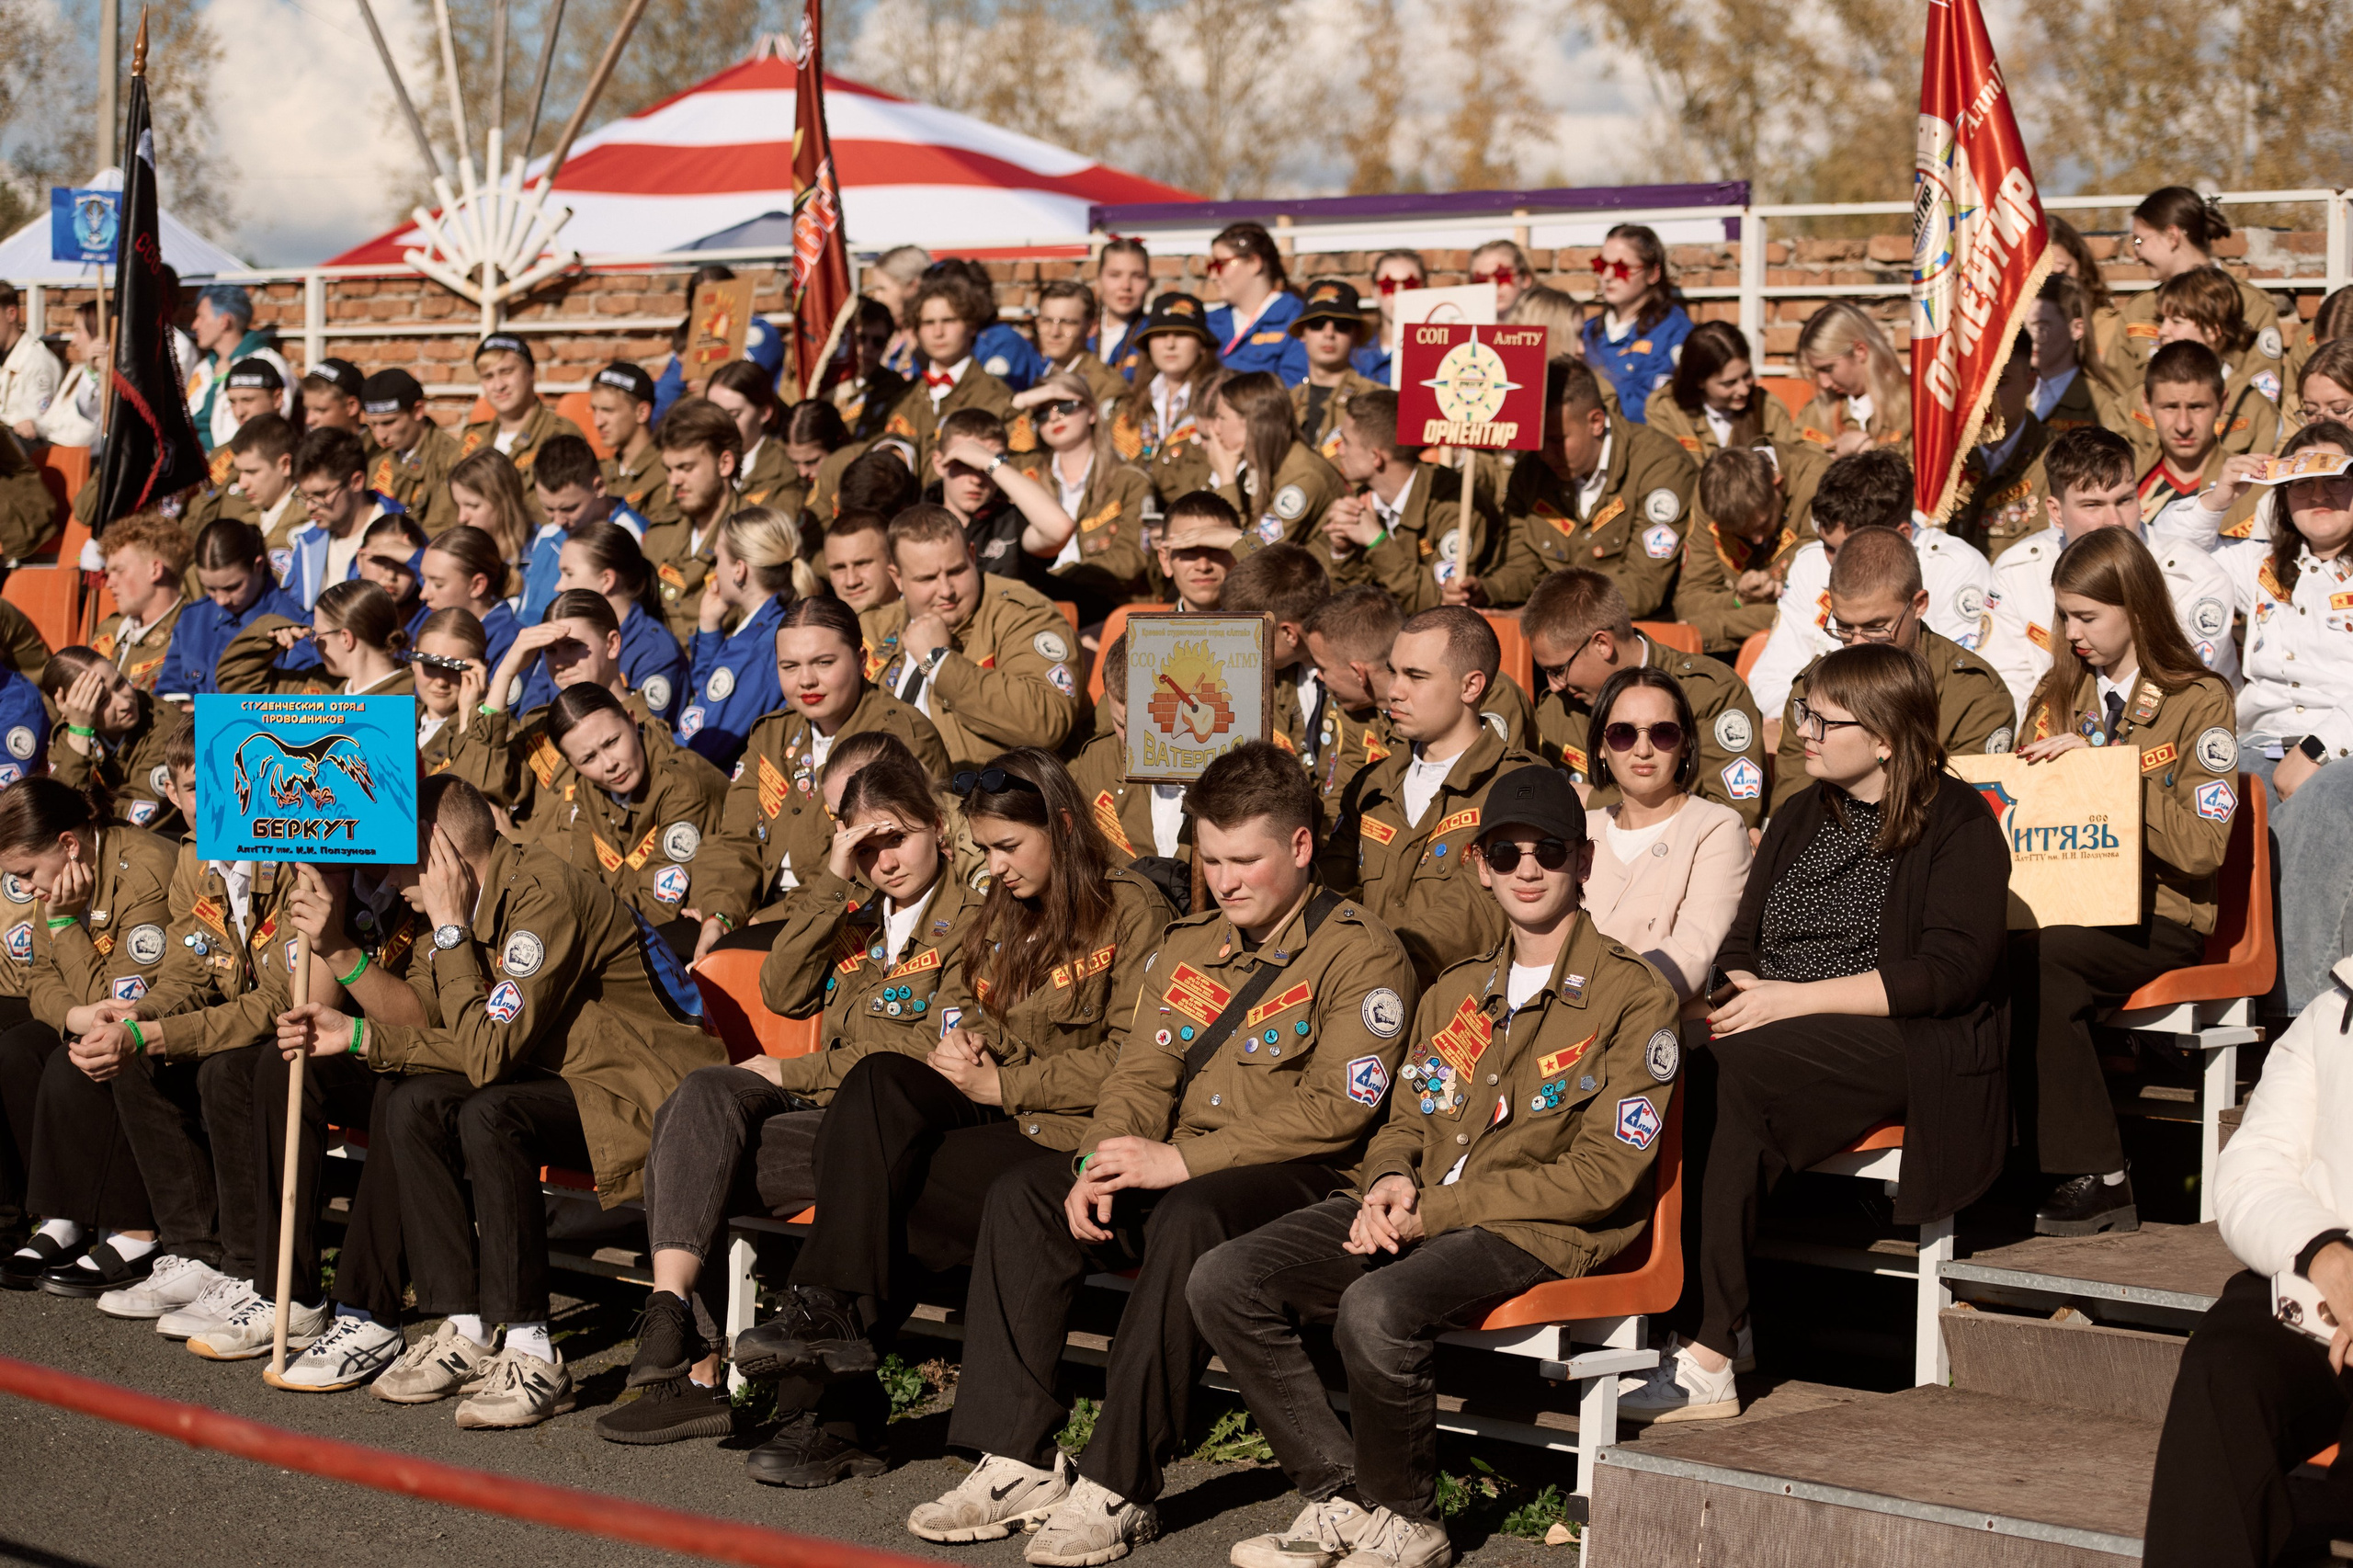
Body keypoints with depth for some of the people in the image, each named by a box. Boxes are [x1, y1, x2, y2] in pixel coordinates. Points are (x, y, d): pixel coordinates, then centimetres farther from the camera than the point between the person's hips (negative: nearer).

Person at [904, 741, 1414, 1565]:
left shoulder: (1361, 954, -6)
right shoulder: (1187, 946, 17)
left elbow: (1335, 1109, -17)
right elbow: (1140, 1075, 14)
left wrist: (1181, 1161, -22)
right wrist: (1102, 1166, -10)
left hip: (1297, 1179, -7)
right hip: (1177, 1171, 7)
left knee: (1189, 1220, -38)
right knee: (1020, 1196, -15)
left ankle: (1118, 1487, -35)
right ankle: (1018, 1460, -17)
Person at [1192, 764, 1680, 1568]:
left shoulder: (1635, 1000, -3)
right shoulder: (1456, 991, 20)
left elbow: (1602, 1177, -11)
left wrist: (1434, 1211, -13)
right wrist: (1389, 1181, -3)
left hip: (1540, 1233, -7)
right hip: (1417, 1212, 7)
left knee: (1376, 1309, -36)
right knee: (1224, 1281, -14)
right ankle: (1340, 1497, -6)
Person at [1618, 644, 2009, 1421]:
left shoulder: (1959, 826, -1)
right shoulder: (1800, 818, 21)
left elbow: (1950, 973, -12)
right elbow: (1742, 944, 19)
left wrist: (1795, 999, -18)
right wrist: (1734, 997, -6)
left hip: (1915, 1047, -6)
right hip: (1776, 1047, 6)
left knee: (1737, 1067, -33)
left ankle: (1711, 1356, -31)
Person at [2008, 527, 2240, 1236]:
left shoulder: (2201, 701, 0)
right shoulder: (2057, 692, 17)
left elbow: (2200, 846, -11)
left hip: (2156, 919, -5)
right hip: (2059, 902, 5)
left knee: (2036, 961, -34)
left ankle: (2092, 1180, -24)